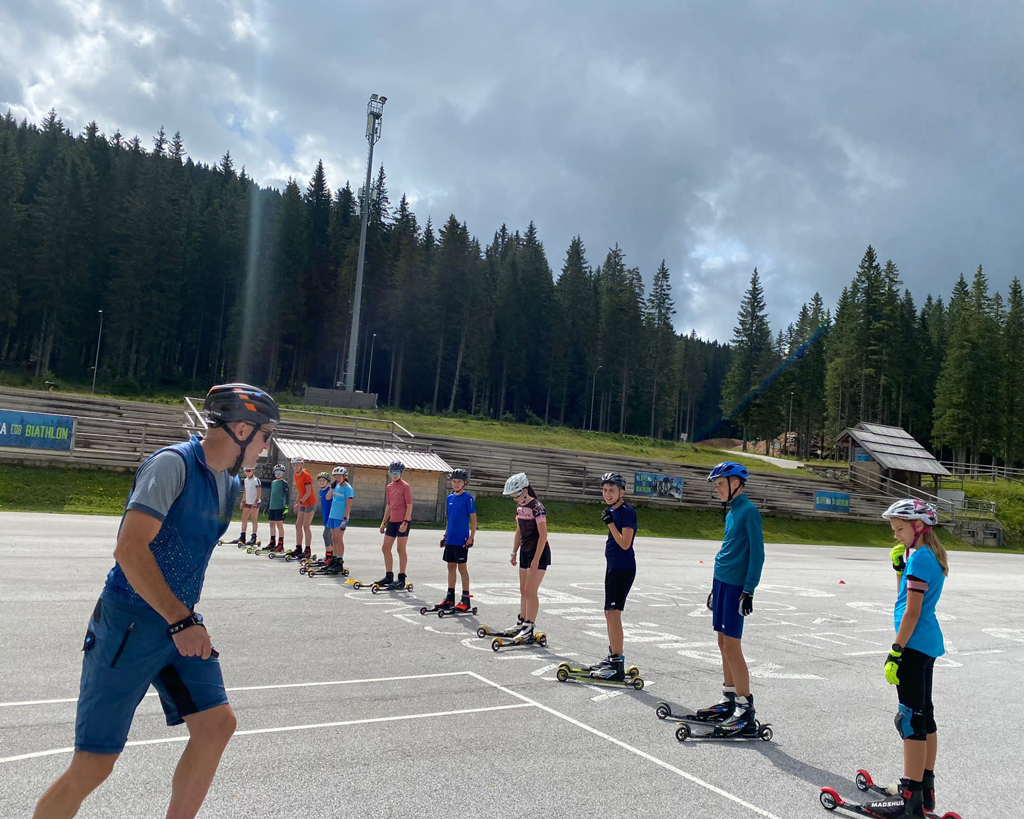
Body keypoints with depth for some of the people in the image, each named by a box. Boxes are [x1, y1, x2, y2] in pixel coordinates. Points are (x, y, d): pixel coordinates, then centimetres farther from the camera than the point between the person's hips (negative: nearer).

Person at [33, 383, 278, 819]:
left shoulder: (230, 484, 10)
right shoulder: (172, 463, -17)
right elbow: (130, 550, -24)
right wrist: (181, 621, -26)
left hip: (181, 624, 8)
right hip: (128, 626, -8)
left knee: (217, 724, 1)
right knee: (93, 763, -2)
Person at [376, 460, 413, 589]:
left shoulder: (405, 486, -8)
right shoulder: (389, 487, 12)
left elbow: (409, 506, -12)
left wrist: (405, 522, -19)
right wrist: (383, 522, 17)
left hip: (403, 521, -7)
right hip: (392, 521, 7)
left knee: (401, 549, -3)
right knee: (385, 548, 9)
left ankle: (401, 579, 4)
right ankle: (389, 576, 20)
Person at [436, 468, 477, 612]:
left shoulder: (468, 498, -9)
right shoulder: (450, 498, 10)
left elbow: (473, 518, -9)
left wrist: (472, 537, -13)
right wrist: (445, 536, 16)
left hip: (462, 539, -6)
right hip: (450, 539, 6)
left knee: (462, 568, -1)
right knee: (451, 566, 11)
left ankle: (465, 599, 6)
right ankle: (450, 598, 20)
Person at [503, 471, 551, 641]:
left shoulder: (536, 507, -18)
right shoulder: (520, 507, 7)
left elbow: (543, 535, -19)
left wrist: (536, 559, -20)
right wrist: (514, 552, 15)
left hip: (538, 552, -9)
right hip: (525, 551, 9)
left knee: (531, 591, -8)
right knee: (523, 591, 13)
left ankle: (529, 629, -2)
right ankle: (522, 624, 22)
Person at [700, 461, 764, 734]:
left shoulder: (749, 510, -12)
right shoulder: (731, 511, 15)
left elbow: (757, 553, -15)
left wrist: (749, 591, -18)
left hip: (736, 586, -9)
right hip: (722, 581, 9)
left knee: (731, 646, -7)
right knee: (724, 643, 12)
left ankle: (746, 710, 0)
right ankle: (729, 700, 21)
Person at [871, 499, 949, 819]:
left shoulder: (919, 557, -16)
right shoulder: (932, 556, 13)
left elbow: (911, 611, -20)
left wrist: (896, 652, -19)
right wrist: (899, 566, 8)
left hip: (914, 645, -10)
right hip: (928, 643, 10)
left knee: (911, 719, -7)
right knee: (924, 716, 16)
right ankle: (925, 789, 26)